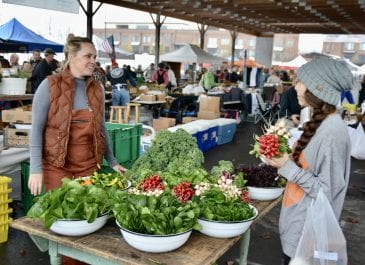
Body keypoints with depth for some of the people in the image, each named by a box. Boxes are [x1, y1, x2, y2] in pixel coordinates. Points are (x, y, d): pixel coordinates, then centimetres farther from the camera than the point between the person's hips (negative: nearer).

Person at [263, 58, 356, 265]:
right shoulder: (321, 121, 3)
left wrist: (287, 167, -23)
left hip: (308, 226, -8)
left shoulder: (332, 132, -25)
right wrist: (286, 156, 1)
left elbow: (326, 190, -23)